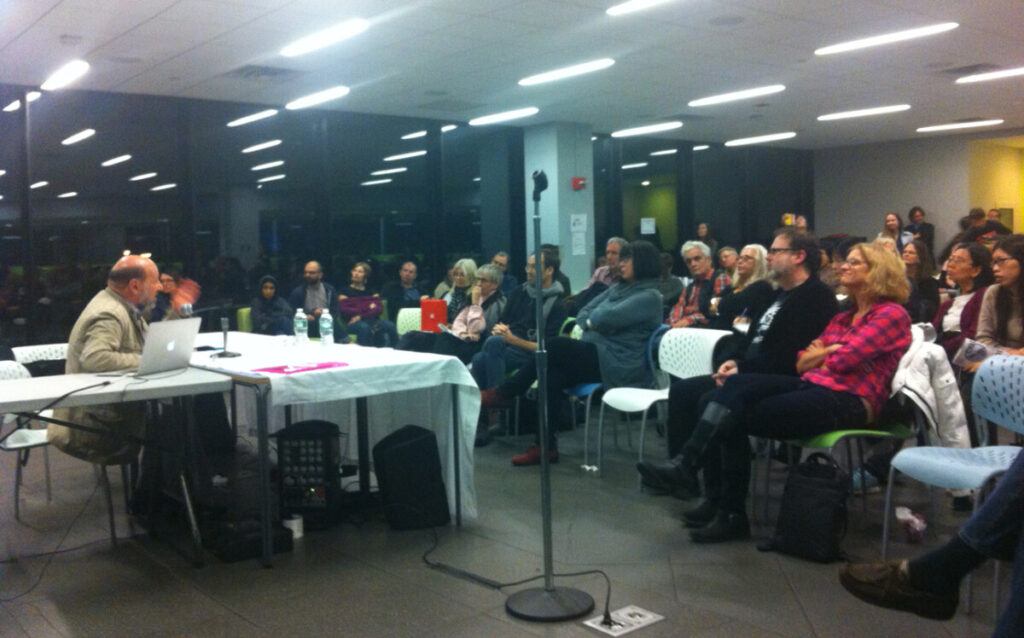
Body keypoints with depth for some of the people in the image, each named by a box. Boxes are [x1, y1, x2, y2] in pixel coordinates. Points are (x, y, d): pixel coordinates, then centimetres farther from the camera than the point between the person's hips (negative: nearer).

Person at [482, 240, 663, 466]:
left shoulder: (649, 297, -7)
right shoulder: (617, 288, 20)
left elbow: (608, 318, -19)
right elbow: (583, 314, 16)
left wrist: (592, 320, 2)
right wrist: (594, 324, -5)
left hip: (618, 365, -8)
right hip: (595, 356, 8)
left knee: (556, 346, -25)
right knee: (553, 377, -22)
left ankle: (502, 394, -15)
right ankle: (546, 446, -19)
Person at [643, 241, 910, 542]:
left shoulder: (891, 314, 0)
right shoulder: (843, 317, 25)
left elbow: (842, 360, -11)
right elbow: (802, 362, 16)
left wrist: (818, 355, 8)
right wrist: (830, 349, -1)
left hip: (848, 401, -7)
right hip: (812, 387, 7)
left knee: (736, 417, -22)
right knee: (737, 384, -22)